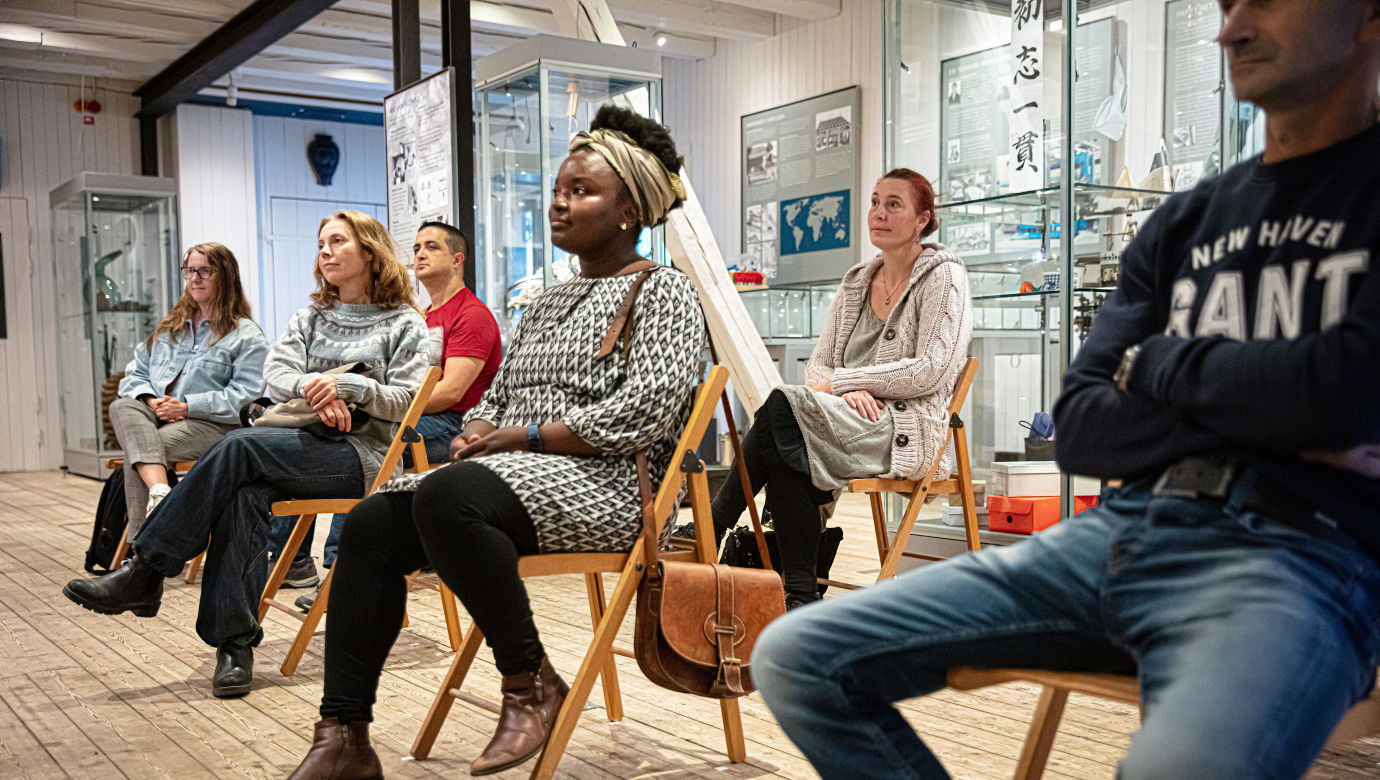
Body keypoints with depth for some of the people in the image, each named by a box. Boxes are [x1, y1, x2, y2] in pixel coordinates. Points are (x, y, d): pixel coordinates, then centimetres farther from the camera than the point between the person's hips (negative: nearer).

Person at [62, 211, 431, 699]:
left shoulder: (404, 324, 7)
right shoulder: (310, 318, 23)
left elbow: (406, 399, -3)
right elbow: (276, 374, 7)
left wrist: (346, 384, -18)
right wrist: (316, 389, -15)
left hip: (360, 453, -4)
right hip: (303, 445, 5)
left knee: (240, 446, -28)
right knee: (244, 492, -30)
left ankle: (145, 573, -23)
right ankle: (235, 645, -31)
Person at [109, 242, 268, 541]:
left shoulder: (247, 336, 3)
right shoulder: (170, 328, 26)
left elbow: (245, 395, -9)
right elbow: (135, 372, 21)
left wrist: (186, 406, -15)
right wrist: (151, 400, -3)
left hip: (210, 425, -5)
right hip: (156, 415, 5)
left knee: (141, 447, -30)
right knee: (122, 407, -29)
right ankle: (159, 491, -51)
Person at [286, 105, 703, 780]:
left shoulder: (664, 292, 0)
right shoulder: (548, 302, 25)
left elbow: (644, 415, -14)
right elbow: (495, 398, 26)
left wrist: (522, 435, -13)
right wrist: (478, 432, 1)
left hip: (603, 484, -8)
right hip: (513, 476, 8)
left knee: (445, 497, -34)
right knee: (370, 523, -14)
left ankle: (531, 683, -18)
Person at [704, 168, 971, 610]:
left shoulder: (943, 276, 2)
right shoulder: (856, 282, 20)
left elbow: (930, 371, -11)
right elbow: (817, 365, 14)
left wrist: (840, 382, -11)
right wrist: (847, 391, -11)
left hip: (907, 429, -5)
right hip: (849, 421, 5)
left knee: (781, 409, -29)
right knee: (788, 451, -30)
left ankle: (712, 530, -18)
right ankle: (800, 596, -23)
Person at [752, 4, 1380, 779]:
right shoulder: (1185, 221, 18)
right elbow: (1081, 428, 9)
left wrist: (1156, 362, 2)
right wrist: (1269, 425, -6)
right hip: (1118, 532, 6)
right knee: (795, 659, -7)